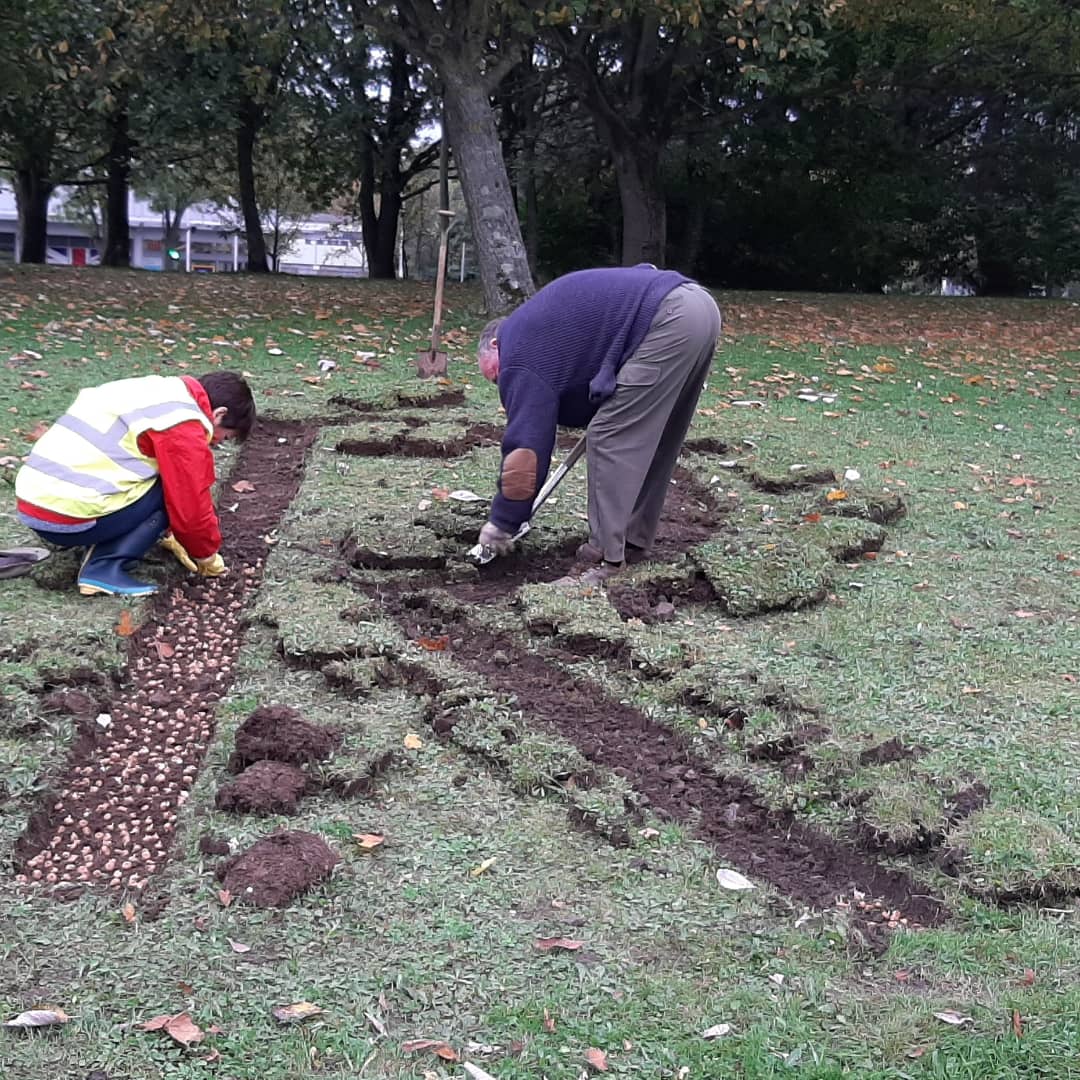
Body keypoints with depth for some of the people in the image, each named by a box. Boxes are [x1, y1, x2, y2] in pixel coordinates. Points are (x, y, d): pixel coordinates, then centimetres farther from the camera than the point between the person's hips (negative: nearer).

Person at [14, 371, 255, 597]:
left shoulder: (159, 391, 19)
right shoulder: (182, 426, -10)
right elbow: (190, 507, -6)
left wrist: (170, 535, 35)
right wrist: (208, 557, 11)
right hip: (68, 516, -9)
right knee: (172, 491, -1)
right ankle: (104, 569, -7)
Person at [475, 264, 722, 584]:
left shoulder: (519, 351, 1)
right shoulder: (538, 323, 28)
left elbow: (525, 444, -3)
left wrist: (501, 523, 7)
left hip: (670, 321, -10)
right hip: (700, 307, 10)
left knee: (609, 439, -3)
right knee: (650, 439, 18)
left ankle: (607, 558, 0)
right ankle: (634, 541, 27)